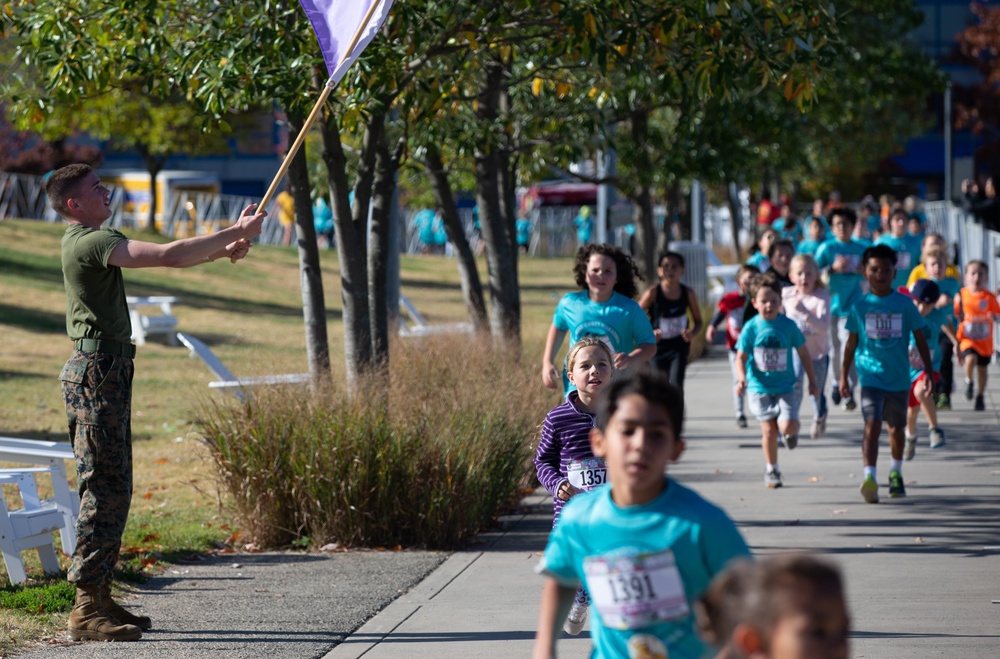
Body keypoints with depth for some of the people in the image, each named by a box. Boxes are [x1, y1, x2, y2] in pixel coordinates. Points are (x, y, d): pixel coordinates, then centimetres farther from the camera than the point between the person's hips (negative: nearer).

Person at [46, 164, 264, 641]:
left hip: (106, 373, 11)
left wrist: (223, 249, 9)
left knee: (112, 489, 12)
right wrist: (235, 233, -14)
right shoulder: (90, 241, -14)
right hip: (96, 373, -11)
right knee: (104, 490, -10)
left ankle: (98, 599, 15)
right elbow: (169, 256, -22)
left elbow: (167, 259, 23)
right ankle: (87, 611, -10)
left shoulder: (92, 241, 19)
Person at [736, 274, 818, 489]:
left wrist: (812, 381, 11)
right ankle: (772, 470, 19)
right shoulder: (751, 328, -5)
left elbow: (803, 354, 7)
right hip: (760, 388, 0)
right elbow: (741, 357, -2)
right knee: (769, 430, 0)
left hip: (784, 387, 0)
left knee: (788, 425, -17)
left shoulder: (788, 326, -3)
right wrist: (741, 378, -20)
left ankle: (790, 432, 22)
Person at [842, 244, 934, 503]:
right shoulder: (860, 306, 0)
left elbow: (920, 339, 6)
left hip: (899, 377, 2)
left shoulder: (905, 304, 0)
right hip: (870, 376, -2)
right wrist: (844, 377, 8)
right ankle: (870, 477, -26)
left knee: (897, 427, 14)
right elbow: (852, 343, 7)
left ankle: (896, 474, 35)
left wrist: (928, 371, 3)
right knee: (872, 424, -17)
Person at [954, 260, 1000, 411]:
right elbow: (956, 315, 5)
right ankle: (969, 382, 4)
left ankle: (980, 397, 32)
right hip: (967, 339, -1)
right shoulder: (961, 295, -6)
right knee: (970, 358, -27)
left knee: (982, 369, 11)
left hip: (985, 341, 1)